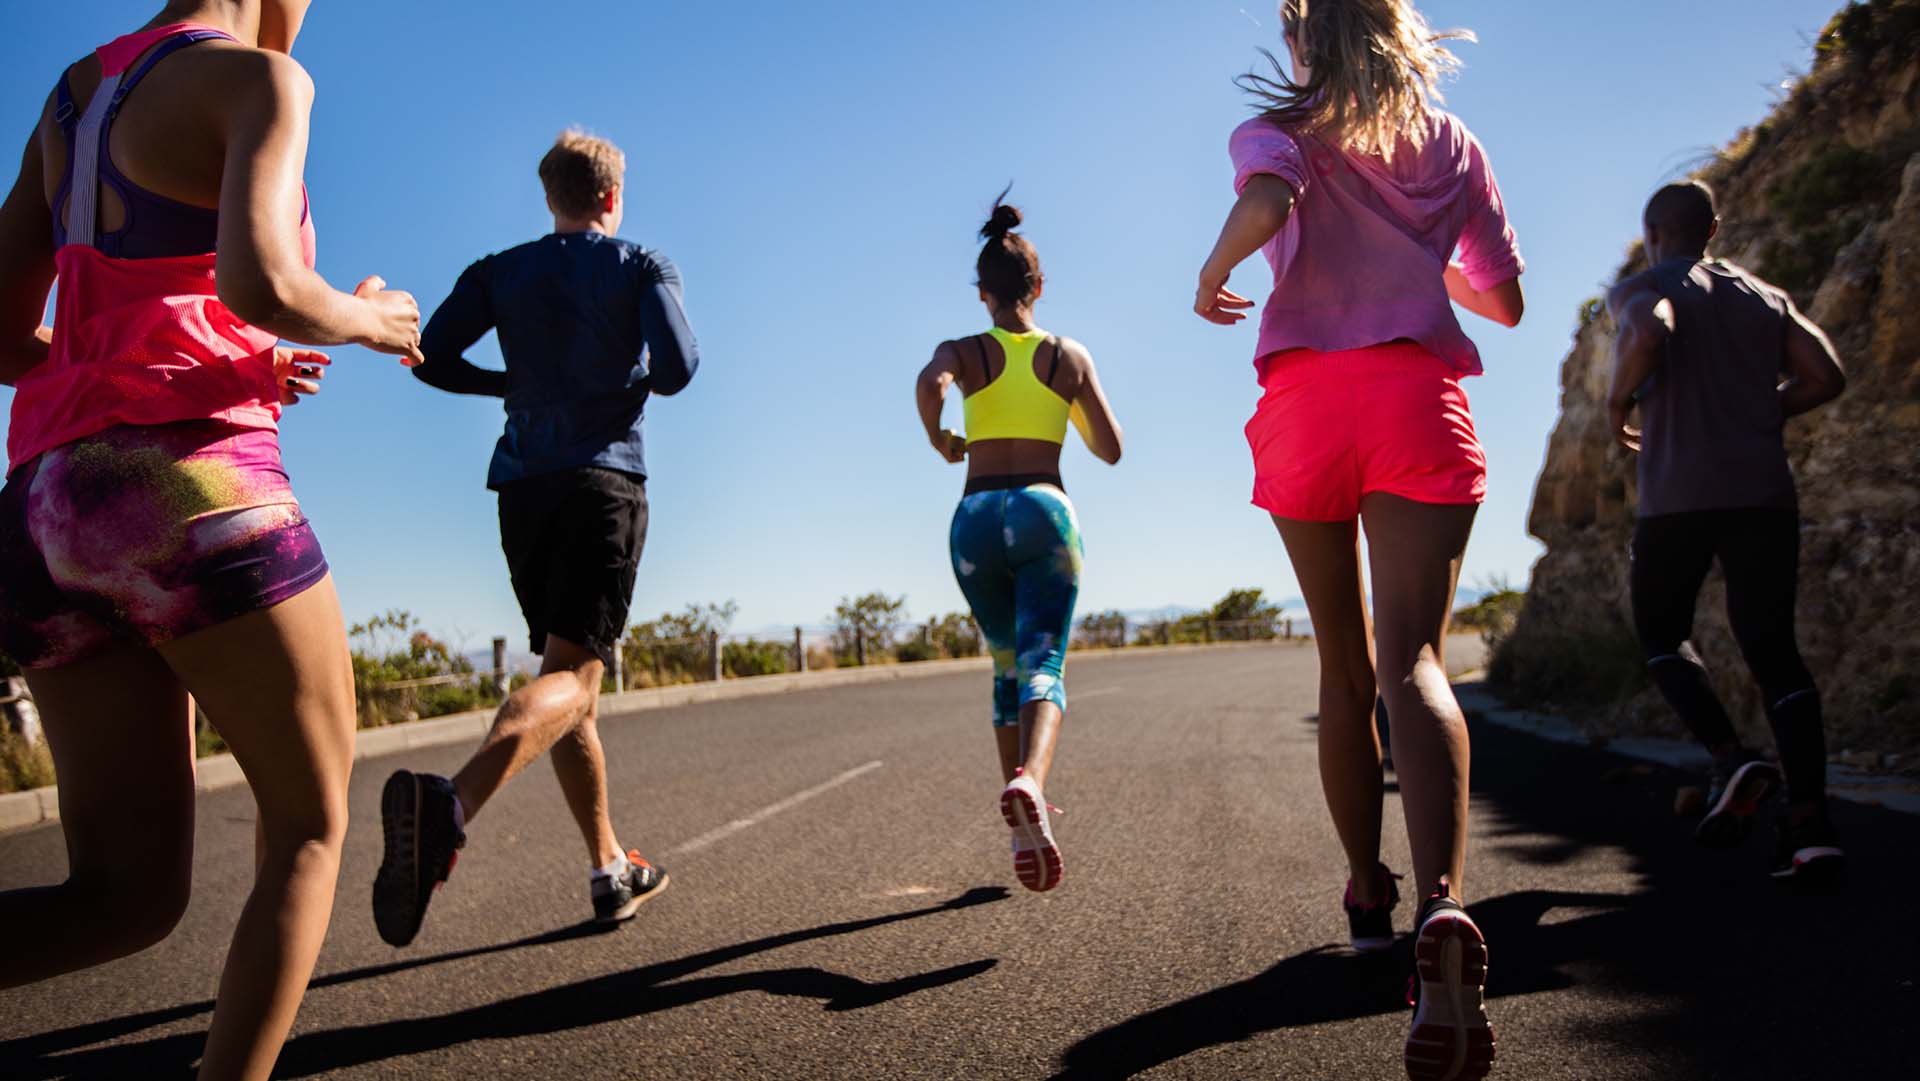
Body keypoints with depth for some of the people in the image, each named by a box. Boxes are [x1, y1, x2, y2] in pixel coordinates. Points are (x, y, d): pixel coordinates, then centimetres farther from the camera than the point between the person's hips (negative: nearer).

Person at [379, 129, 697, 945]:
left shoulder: (500, 274, 14)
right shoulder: (641, 266, 5)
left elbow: (432, 358, 3)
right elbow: (678, 369, -8)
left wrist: (516, 385, 19)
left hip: (523, 487, 5)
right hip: (604, 480, -4)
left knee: (566, 673, 13)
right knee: (571, 676, -13)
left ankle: (610, 870, 19)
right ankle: (450, 803, -42)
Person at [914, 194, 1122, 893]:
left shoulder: (963, 351, 7)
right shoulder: (1070, 356, 10)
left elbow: (930, 383, -17)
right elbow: (1110, 450, 12)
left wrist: (938, 441, 2)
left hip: (976, 520, 1)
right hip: (1045, 511, -1)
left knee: (1009, 667, 15)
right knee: (1043, 666, -11)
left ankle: (1026, 826, 9)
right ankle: (1028, 780, -42)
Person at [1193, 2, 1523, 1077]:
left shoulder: (1276, 129, 11)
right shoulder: (1452, 142, 19)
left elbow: (1267, 200, -15)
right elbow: (1504, 300, 22)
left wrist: (1213, 276, 4)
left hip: (1304, 398, 0)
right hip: (1418, 394, 0)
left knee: (1345, 667, 14)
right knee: (1412, 660, -14)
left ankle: (1370, 893, 24)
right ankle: (1444, 904, -37)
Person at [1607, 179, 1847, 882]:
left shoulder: (1641, 288, 5)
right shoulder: (1767, 296, 20)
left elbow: (1648, 334, -20)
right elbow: (1826, 377, 10)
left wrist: (1617, 403, -3)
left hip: (1679, 493, -4)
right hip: (1765, 490, 4)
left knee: (1661, 634, 15)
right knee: (1772, 650, 5)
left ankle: (1731, 759, -7)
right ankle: (1810, 817, -9)